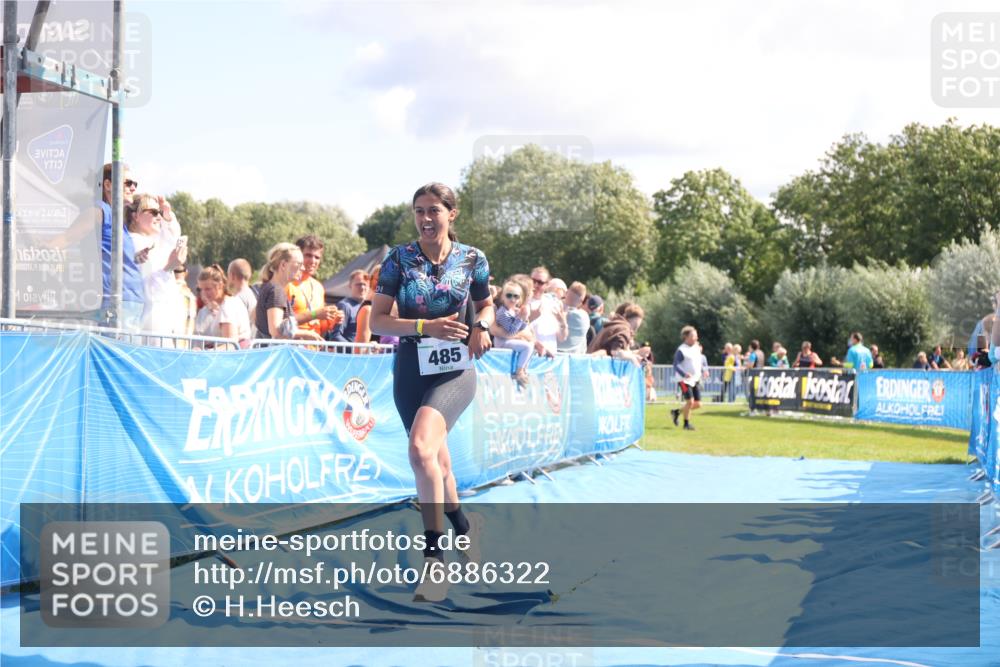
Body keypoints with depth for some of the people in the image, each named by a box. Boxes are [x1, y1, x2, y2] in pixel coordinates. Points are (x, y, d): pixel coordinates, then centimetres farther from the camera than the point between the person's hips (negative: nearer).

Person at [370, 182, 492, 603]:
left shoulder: (473, 260, 1)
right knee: (437, 463, 14)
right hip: (411, 371, 3)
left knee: (421, 448, -27)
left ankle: (434, 559, -22)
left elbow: (486, 304, 18)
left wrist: (482, 326, -5)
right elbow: (377, 320, -5)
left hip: (455, 370, -3)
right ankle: (464, 527, 43)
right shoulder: (398, 259, -1)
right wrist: (426, 326, -19)